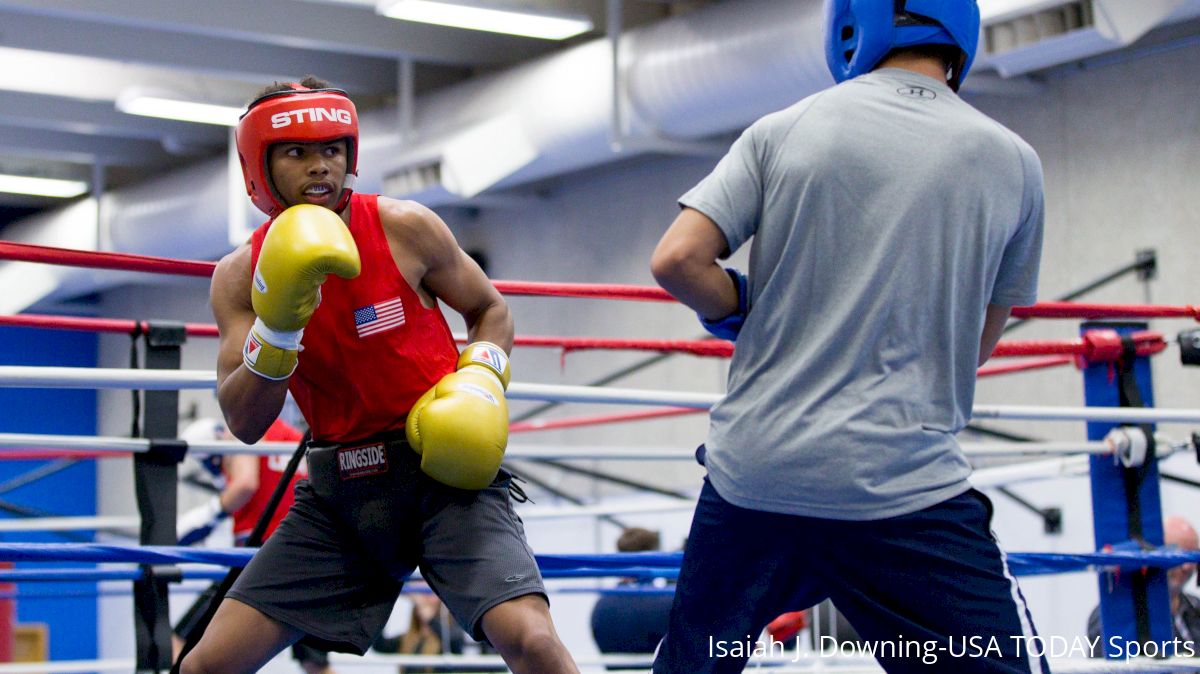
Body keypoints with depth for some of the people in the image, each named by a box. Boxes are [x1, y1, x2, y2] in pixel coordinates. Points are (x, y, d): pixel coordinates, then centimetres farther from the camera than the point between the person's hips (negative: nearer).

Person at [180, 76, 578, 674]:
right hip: (337, 490, 3)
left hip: (443, 468, -3)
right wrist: (277, 326, -21)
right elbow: (244, 424, -6)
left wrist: (481, 377, -11)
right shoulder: (240, 277, 1)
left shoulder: (405, 229, -6)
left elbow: (492, 312, 9)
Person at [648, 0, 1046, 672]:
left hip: (752, 470, 3)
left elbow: (676, 260, -5)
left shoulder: (781, 131, 3)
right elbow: (976, 347, 13)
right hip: (902, 485, -2)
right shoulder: (1011, 161, 4)